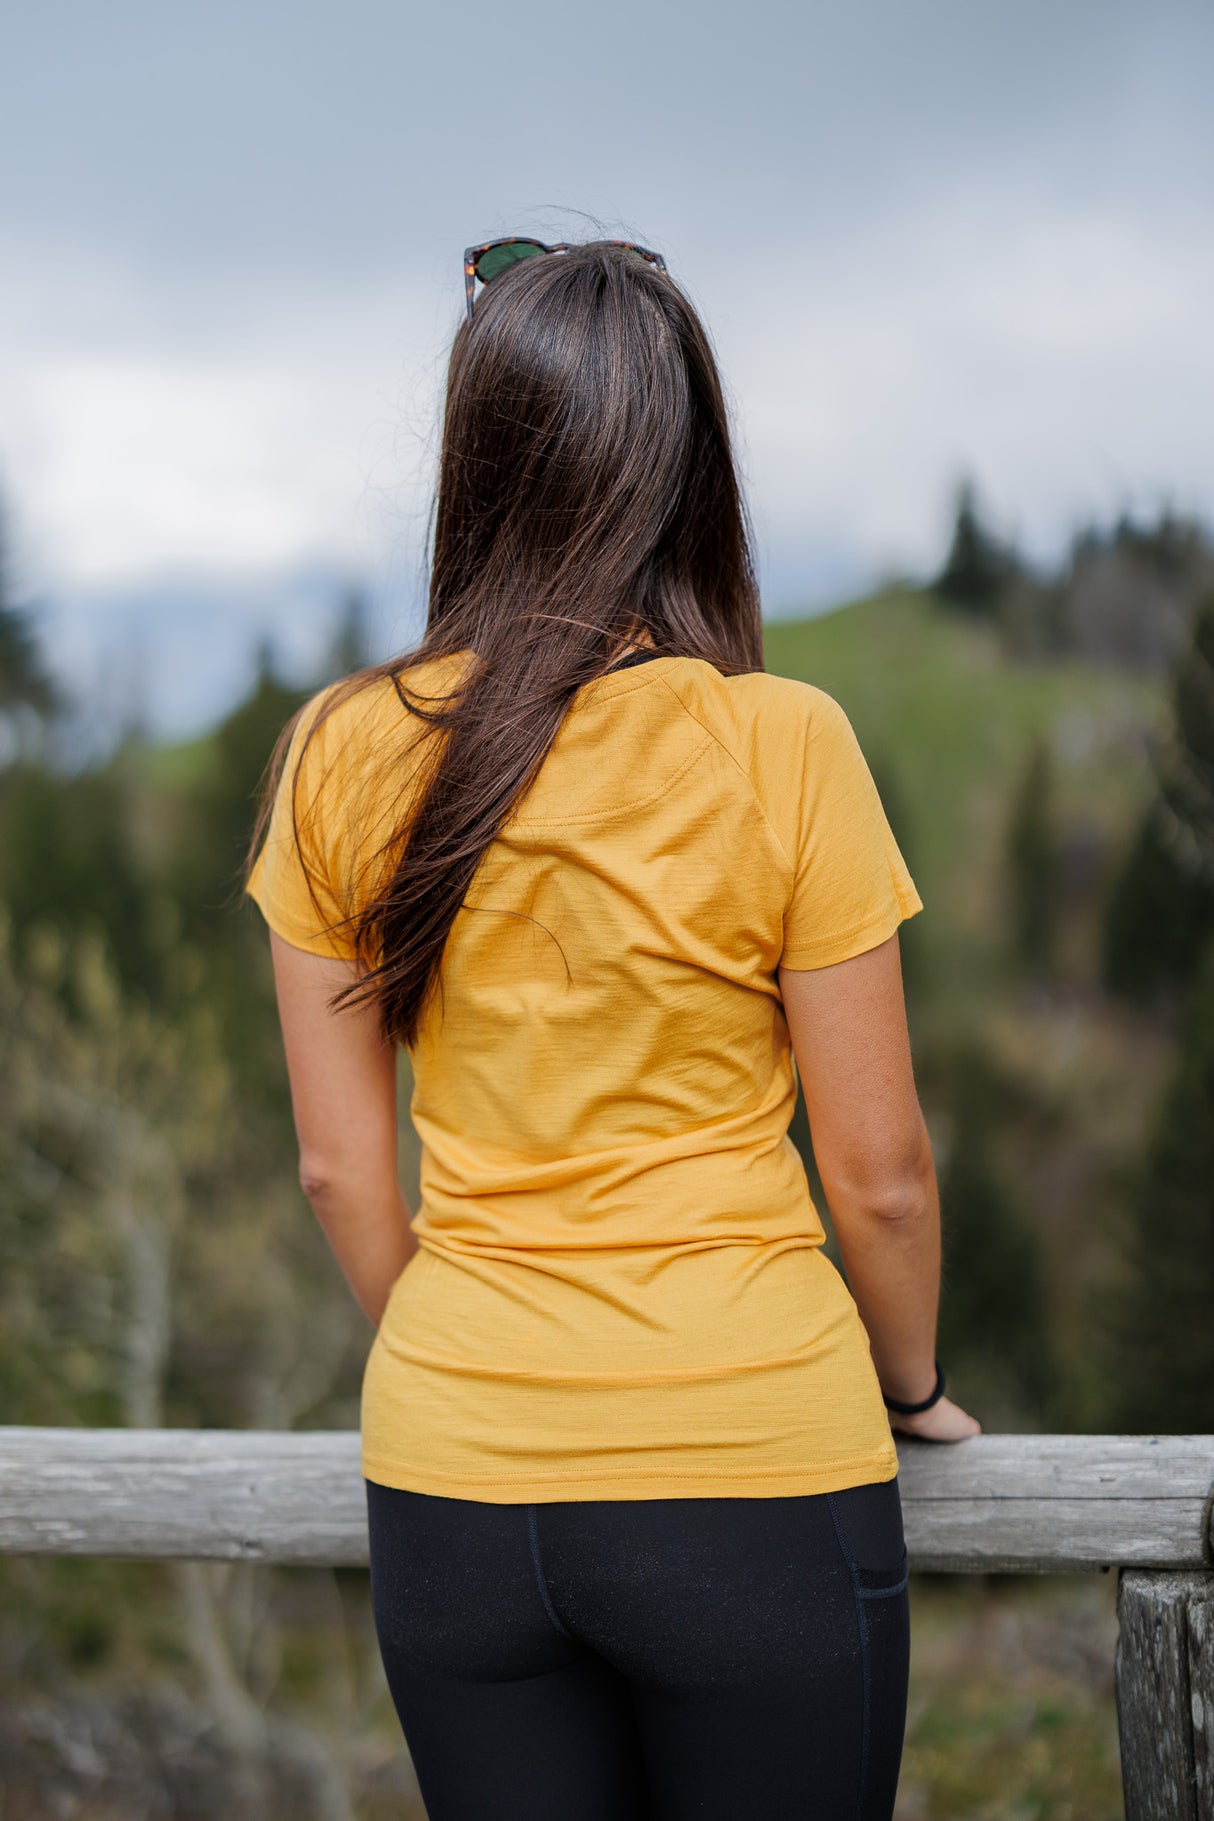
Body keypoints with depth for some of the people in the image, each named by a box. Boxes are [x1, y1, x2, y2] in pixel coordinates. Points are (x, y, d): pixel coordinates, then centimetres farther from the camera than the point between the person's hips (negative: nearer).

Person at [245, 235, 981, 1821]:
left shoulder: (345, 755, -4)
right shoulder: (782, 748, -12)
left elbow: (340, 1170, 3)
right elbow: (879, 1173, -6)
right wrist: (913, 1385, 12)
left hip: (452, 1477, 3)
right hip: (755, 1469, -2)